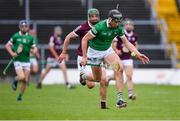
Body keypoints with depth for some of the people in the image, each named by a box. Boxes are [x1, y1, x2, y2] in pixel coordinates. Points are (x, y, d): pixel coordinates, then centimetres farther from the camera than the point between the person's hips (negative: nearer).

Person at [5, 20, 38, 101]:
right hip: (18, 61, -3)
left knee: (25, 80, 1)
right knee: (22, 77, -21)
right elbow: (7, 45, 4)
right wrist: (12, 53, -12)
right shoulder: (15, 36, -2)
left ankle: (20, 96, 19)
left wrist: (34, 50, -11)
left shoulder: (30, 38, 5)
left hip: (26, 61, 3)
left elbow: (34, 48, 13)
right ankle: (15, 81, 15)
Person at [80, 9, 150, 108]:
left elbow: (126, 42, -2)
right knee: (98, 79, 4)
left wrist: (138, 54, -13)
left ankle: (119, 99, -25)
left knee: (119, 68, -23)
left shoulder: (118, 28, -13)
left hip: (107, 50, 4)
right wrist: (84, 57, -23)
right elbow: (84, 39, -21)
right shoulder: (99, 27, -28)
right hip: (94, 52, -3)